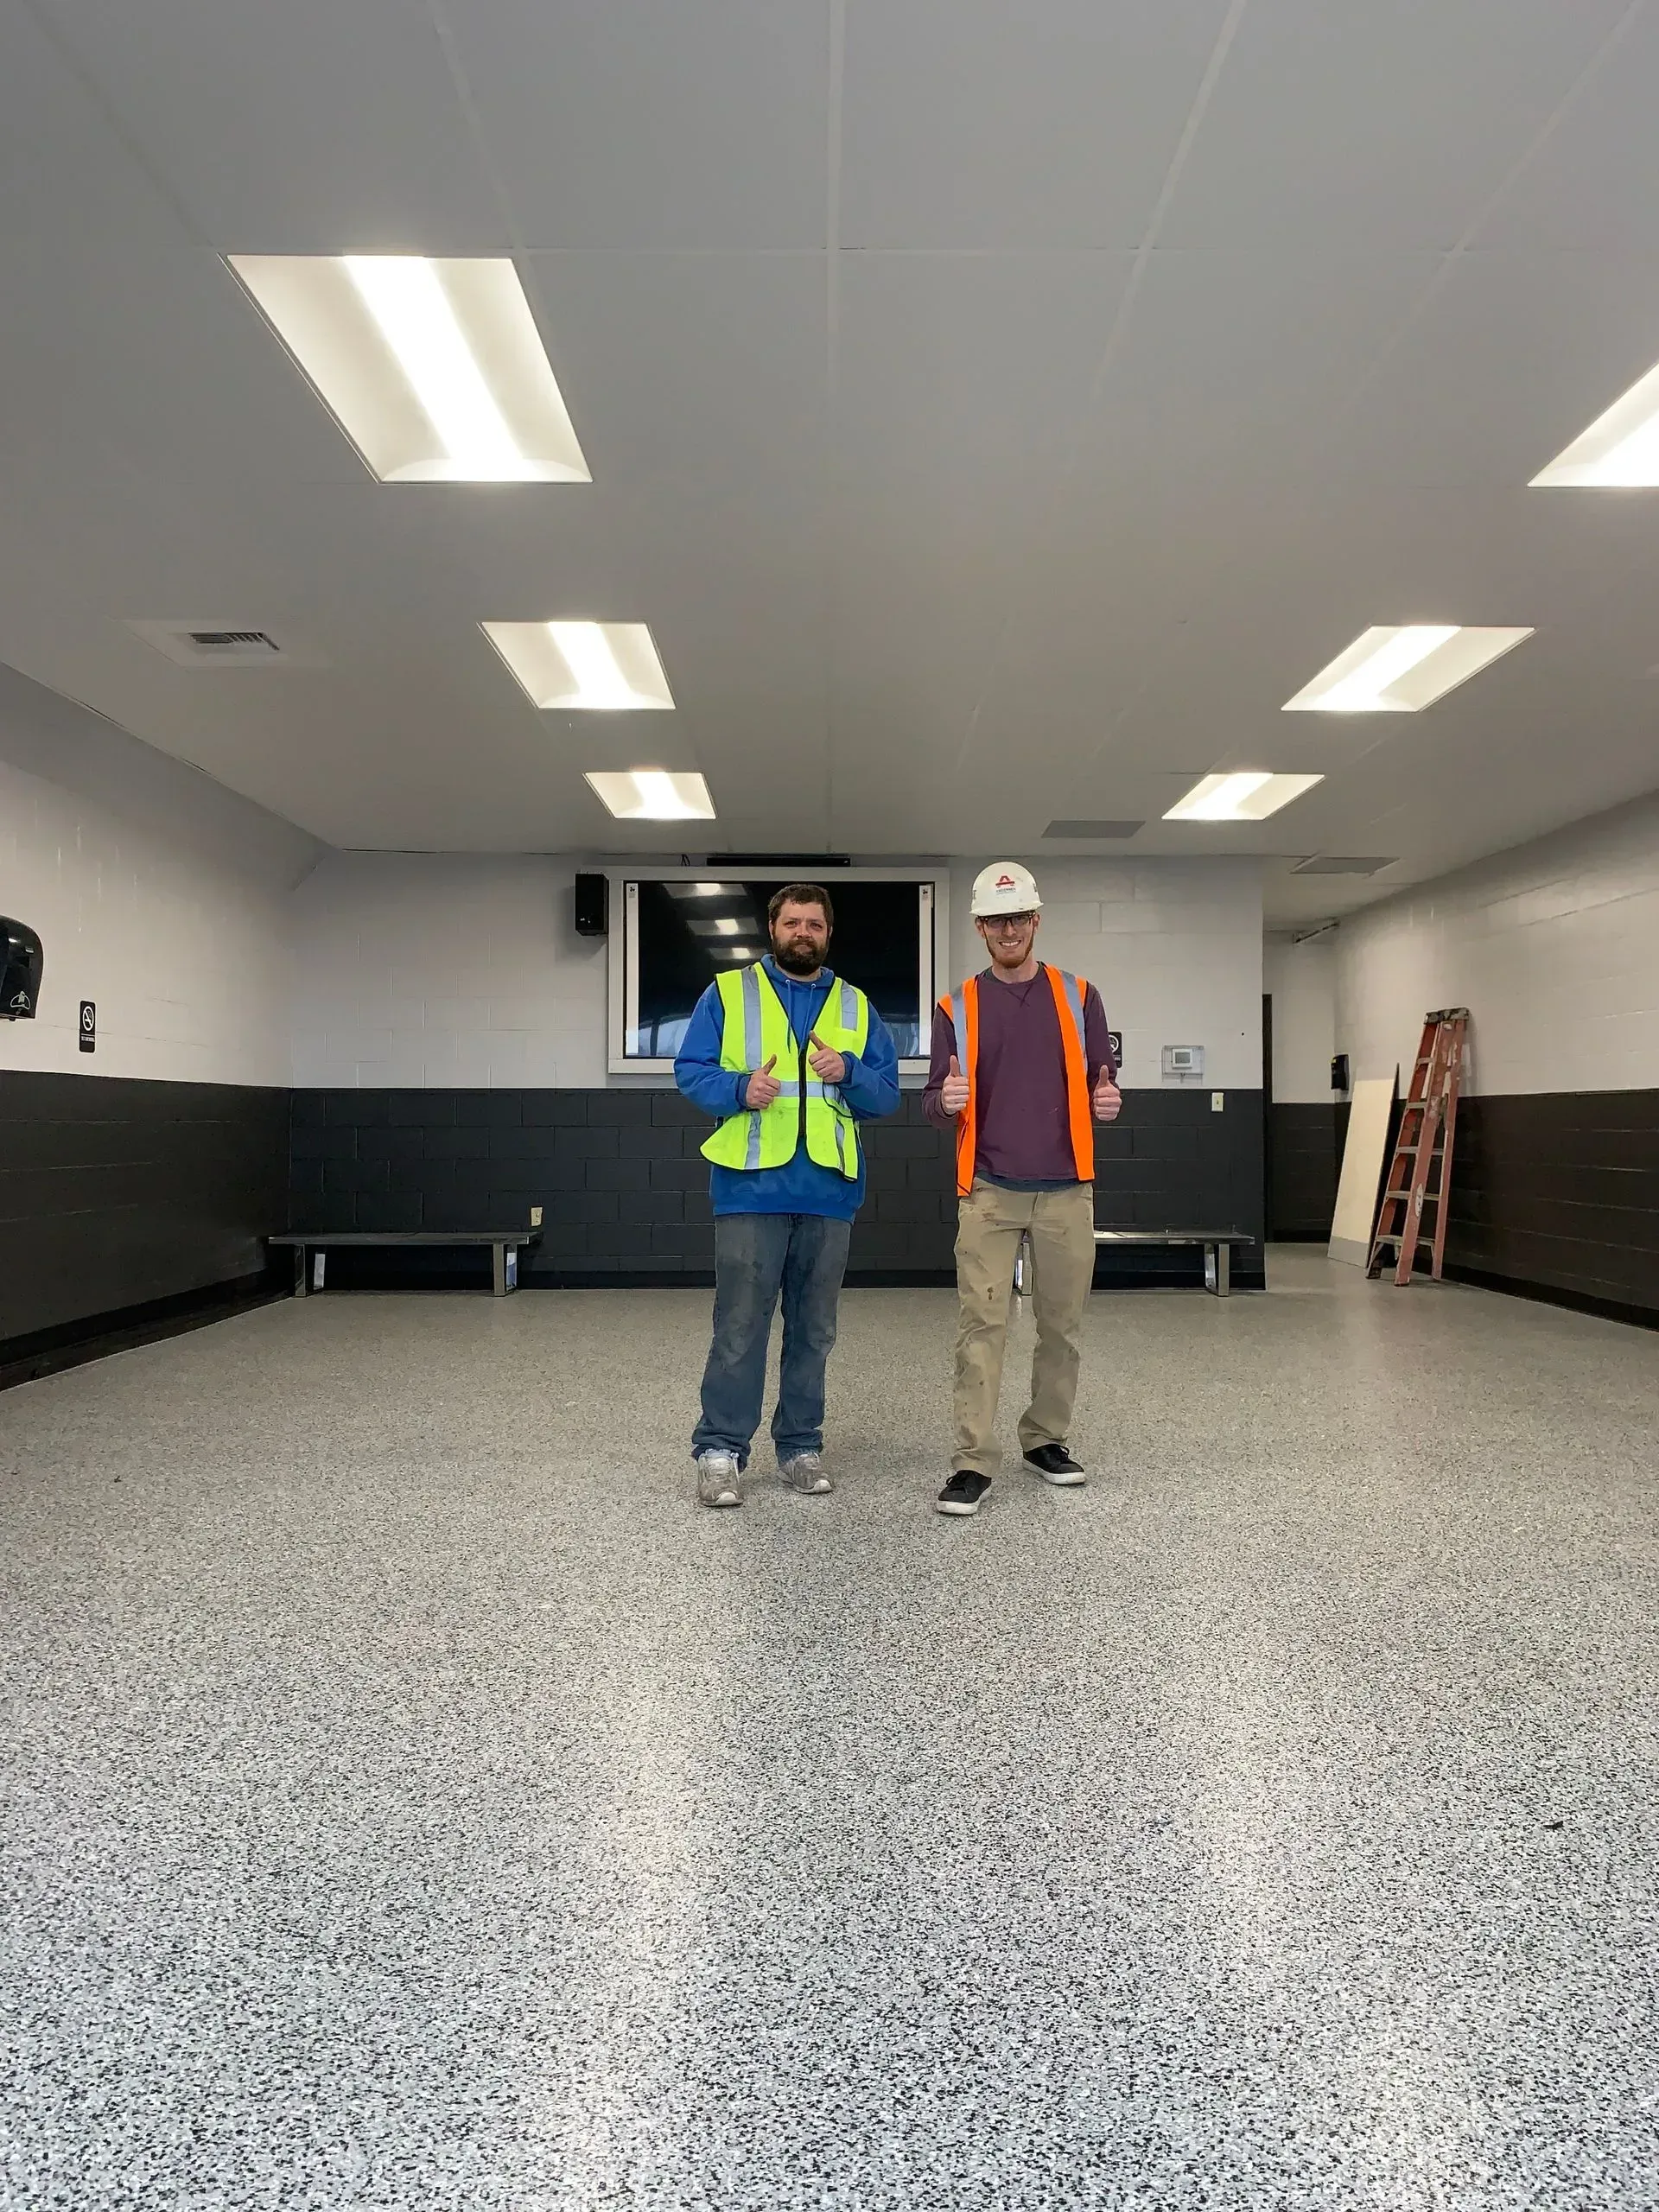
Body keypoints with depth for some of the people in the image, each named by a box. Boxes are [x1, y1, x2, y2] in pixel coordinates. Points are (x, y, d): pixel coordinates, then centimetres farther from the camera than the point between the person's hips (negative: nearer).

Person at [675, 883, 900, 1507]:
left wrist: (848, 1071, -9)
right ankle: (720, 1449, 8)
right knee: (740, 1325, -3)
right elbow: (690, 1071, 2)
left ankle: (801, 1445, 22)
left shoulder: (855, 1005, 15)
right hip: (751, 1185, -3)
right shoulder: (728, 993, 7)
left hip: (829, 1189, 3)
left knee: (814, 1327, 10)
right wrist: (740, 1089, -17)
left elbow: (887, 1094, 11)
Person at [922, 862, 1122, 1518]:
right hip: (989, 1191, -1)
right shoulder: (957, 1007, 6)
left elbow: (1102, 1082, 8)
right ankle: (974, 1462, -1)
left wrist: (1108, 1100, -15)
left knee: (1061, 1324, 10)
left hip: (1067, 1190, 2)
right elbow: (934, 1101, 5)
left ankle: (1047, 1439, 26)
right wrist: (945, 1101, -19)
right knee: (981, 1324, -5)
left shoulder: (1077, 996, 8)